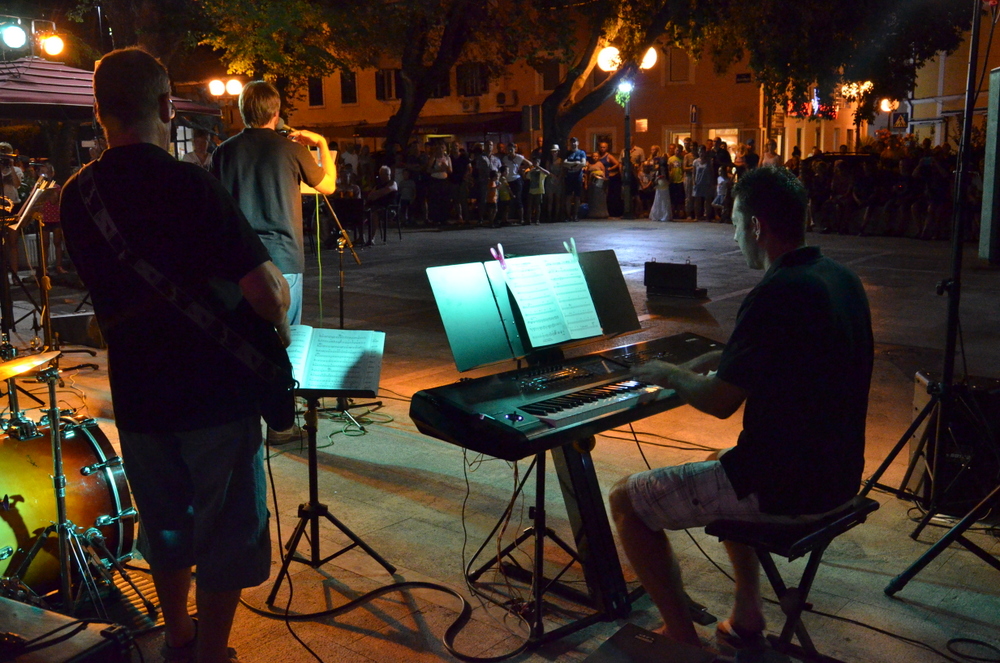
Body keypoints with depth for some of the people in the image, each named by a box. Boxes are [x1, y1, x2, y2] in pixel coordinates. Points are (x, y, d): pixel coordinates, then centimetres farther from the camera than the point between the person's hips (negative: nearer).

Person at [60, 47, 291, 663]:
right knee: (226, 532, 11)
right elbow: (268, 293, -23)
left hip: (137, 395, 6)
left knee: (165, 525, 23)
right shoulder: (190, 184, -19)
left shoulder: (77, 195, 0)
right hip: (217, 389, -5)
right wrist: (280, 320, -3)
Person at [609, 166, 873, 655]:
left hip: (785, 487, -9)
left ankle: (683, 640, 6)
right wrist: (716, 359, 19)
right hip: (837, 475, 9)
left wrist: (667, 374, 1)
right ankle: (747, 614, 35)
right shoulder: (842, 279, 5)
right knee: (725, 468, 36)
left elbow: (719, 403, -18)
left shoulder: (777, 294, -23)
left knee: (627, 500, 1)